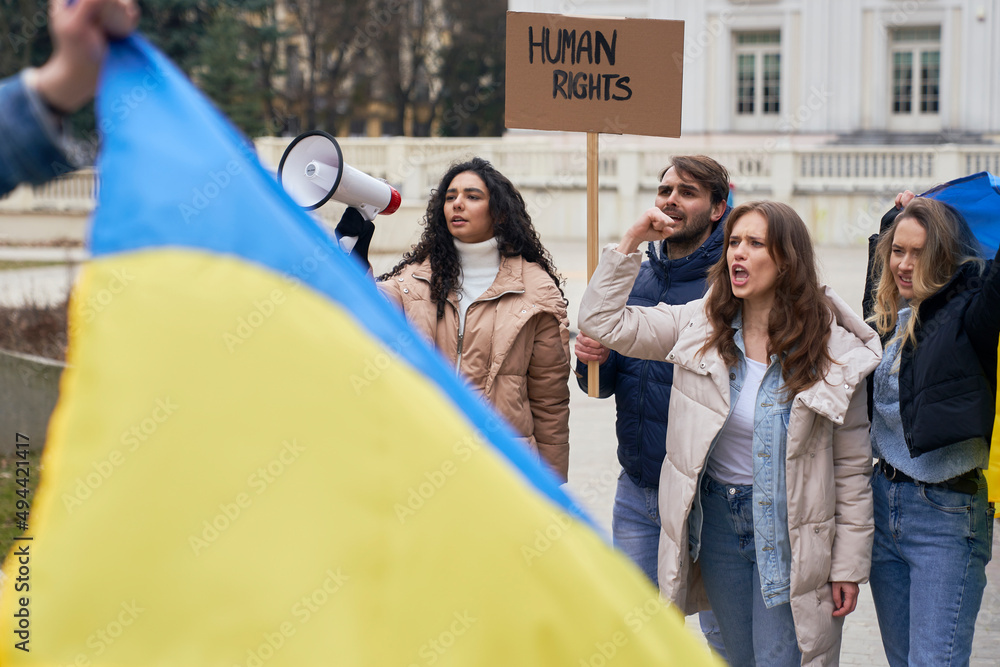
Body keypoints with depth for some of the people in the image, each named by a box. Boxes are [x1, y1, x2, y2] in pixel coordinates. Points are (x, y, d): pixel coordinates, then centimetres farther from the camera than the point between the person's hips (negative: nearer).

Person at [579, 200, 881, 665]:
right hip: (717, 518, 4)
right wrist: (631, 242, -10)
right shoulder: (700, 325, -3)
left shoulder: (833, 350, -10)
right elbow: (602, 320, -3)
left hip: (789, 529, -3)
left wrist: (849, 566, -6)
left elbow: (851, 468, -6)